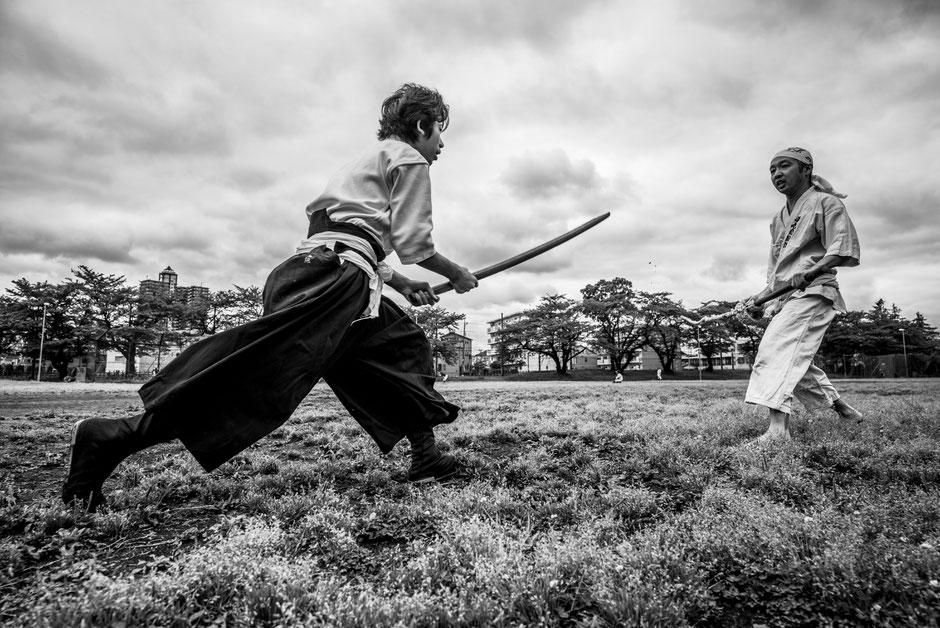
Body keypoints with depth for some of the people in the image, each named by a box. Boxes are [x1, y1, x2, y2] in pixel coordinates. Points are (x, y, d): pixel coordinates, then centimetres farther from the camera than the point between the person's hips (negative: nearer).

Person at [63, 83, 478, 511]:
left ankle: (427, 458, 14)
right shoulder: (408, 158, 8)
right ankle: (112, 439, -22)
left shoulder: (371, 160, 36)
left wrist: (401, 284, 33)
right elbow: (414, 241, -2)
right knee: (263, 370, -22)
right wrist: (456, 275, 13)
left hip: (311, 265, 11)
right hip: (333, 274, -11)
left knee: (402, 345, 16)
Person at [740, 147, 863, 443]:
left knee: (775, 349, -26)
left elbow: (844, 251, -9)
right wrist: (761, 296, 9)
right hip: (784, 299, 8)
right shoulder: (778, 219, 23)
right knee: (794, 362, 11)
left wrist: (809, 272, -23)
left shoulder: (825, 202, 2)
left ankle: (778, 427, -34)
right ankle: (840, 407, 32)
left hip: (813, 291, -8)